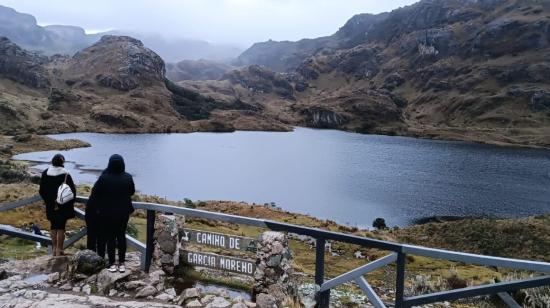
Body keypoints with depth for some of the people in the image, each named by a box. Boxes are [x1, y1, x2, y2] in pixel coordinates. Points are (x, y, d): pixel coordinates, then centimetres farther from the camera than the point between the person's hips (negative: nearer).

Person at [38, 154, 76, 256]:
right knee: (61, 226, 5)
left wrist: (48, 201, 14)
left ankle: (54, 249, 23)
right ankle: (59, 250, 8)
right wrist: (70, 203, 2)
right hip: (64, 206, -3)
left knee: (53, 226, 17)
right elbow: (73, 190, -12)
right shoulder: (65, 174, -13)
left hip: (51, 206, 4)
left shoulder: (45, 173, -2)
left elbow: (42, 191, 4)